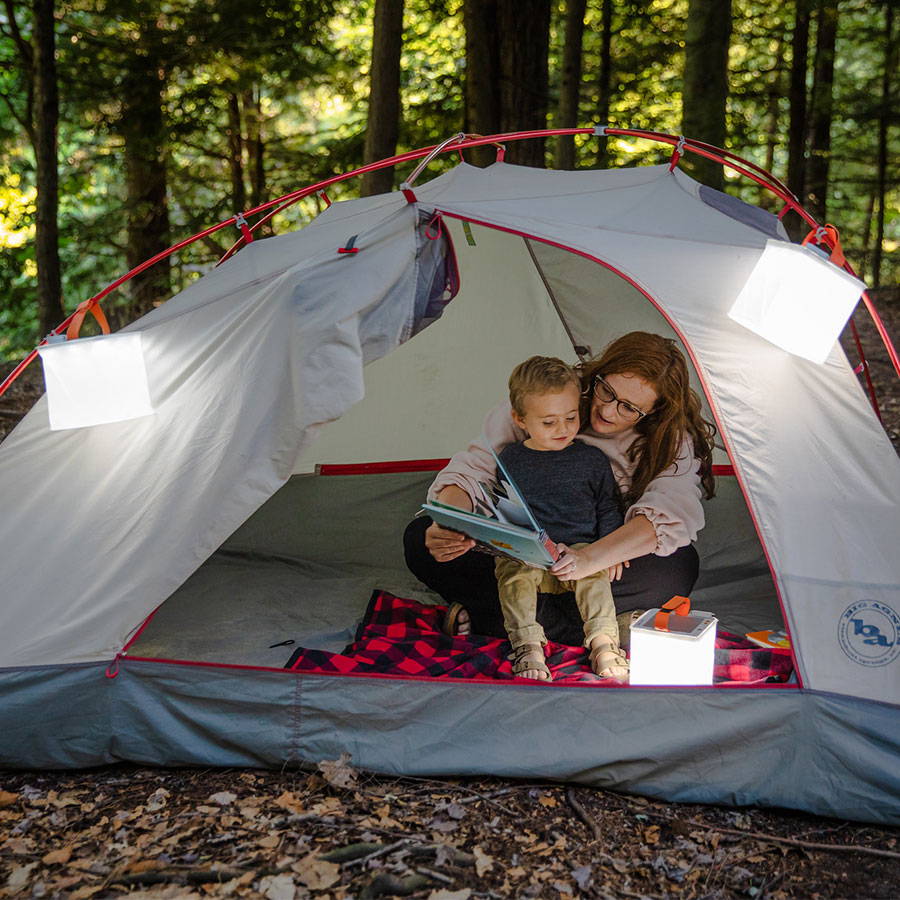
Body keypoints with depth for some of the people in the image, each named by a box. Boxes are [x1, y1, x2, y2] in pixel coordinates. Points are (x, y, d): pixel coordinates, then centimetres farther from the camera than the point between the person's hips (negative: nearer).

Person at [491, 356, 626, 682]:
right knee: (514, 570, -30)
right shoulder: (511, 459, 4)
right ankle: (528, 647, -31)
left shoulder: (592, 459, 6)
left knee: (594, 573, -30)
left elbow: (608, 509, 13)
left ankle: (603, 643, -31)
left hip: (581, 549, 0)